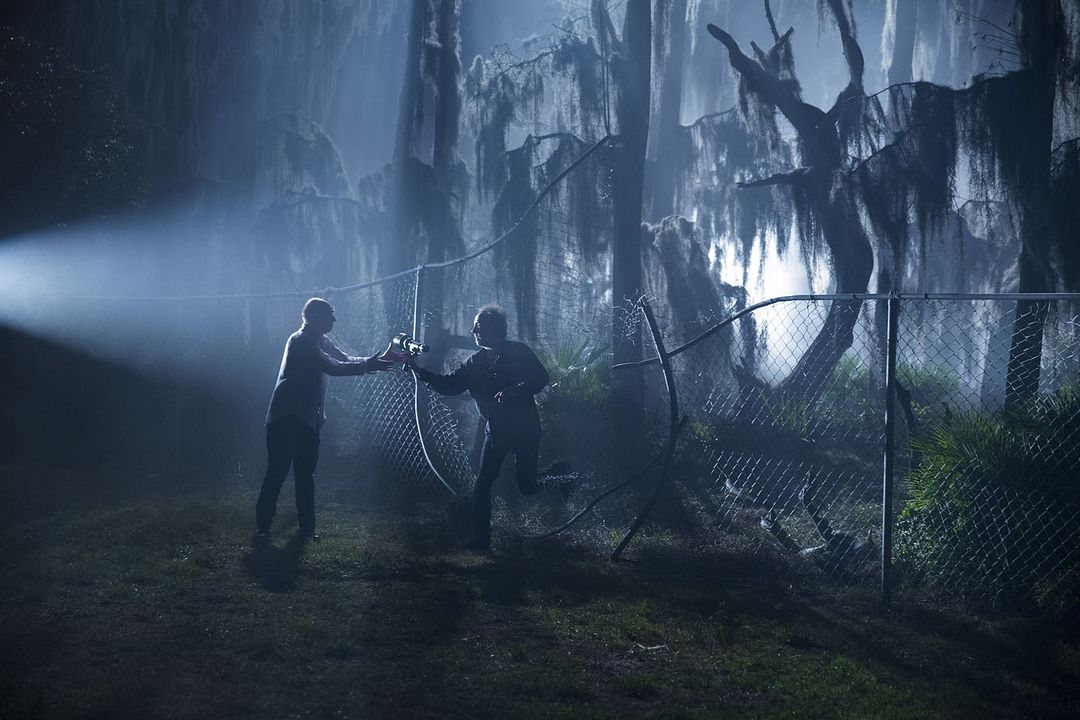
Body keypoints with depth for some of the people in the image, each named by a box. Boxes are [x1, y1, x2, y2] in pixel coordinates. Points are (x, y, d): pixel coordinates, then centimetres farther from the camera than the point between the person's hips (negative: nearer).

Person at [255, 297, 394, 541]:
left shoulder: (322, 342, 12)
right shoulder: (300, 341, -17)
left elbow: (345, 360, 15)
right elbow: (333, 368, -23)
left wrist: (377, 360, 1)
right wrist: (370, 365, -21)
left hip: (308, 420, 8)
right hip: (286, 419, -8)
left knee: (306, 475, 8)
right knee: (277, 472, -2)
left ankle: (306, 527, 11)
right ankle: (263, 523, 8)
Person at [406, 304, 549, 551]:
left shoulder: (519, 352, -6)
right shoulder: (474, 362, 8)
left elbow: (541, 378, -11)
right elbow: (448, 386, 6)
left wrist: (515, 390, -26)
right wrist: (417, 369, -3)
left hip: (525, 428, -4)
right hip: (496, 429, 4)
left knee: (527, 486, -2)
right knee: (482, 484, -6)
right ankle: (481, 538, -1)